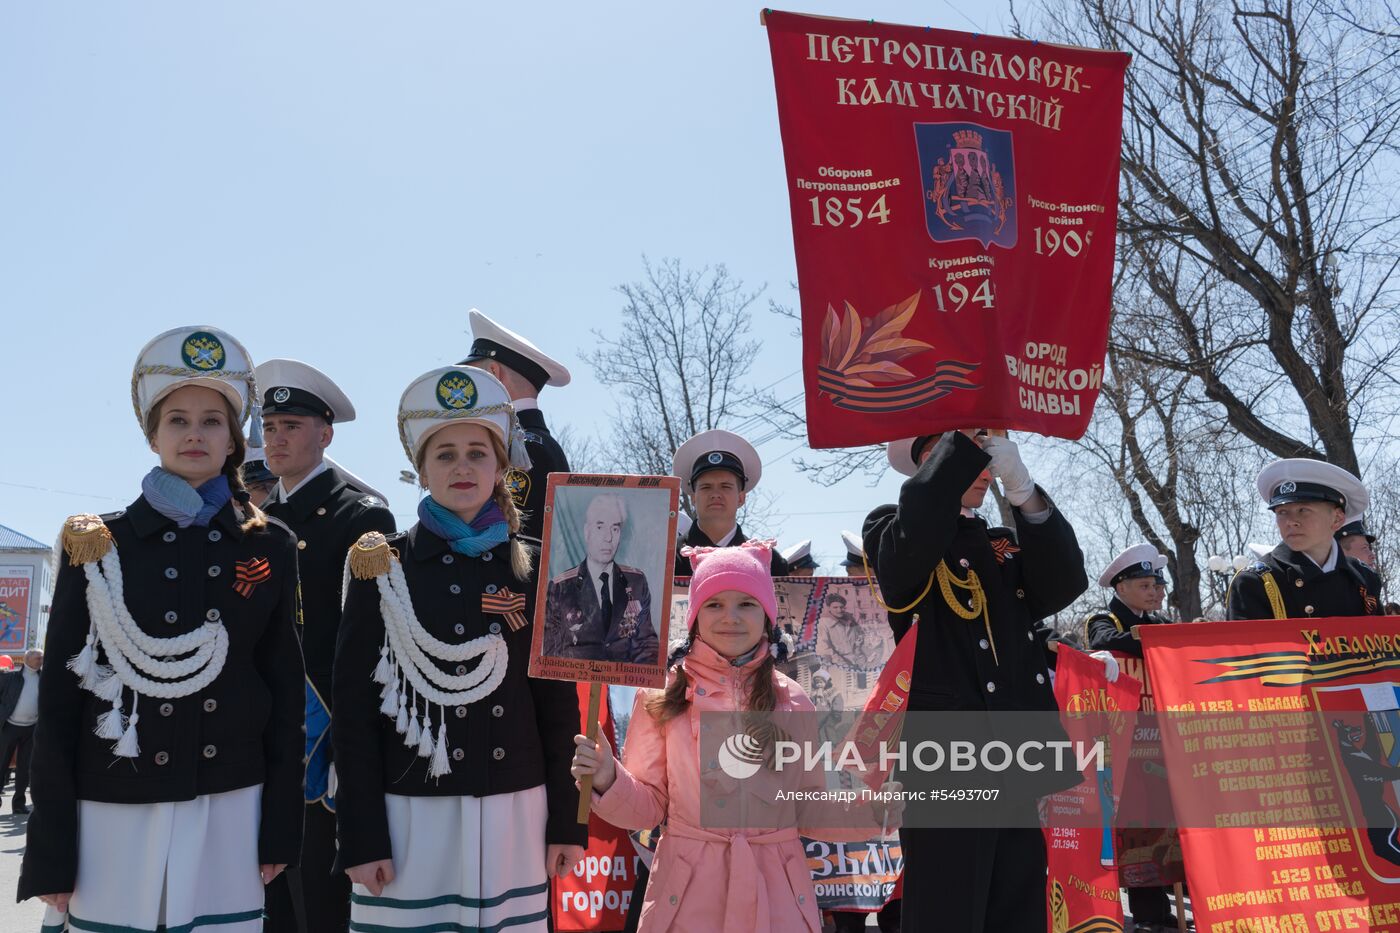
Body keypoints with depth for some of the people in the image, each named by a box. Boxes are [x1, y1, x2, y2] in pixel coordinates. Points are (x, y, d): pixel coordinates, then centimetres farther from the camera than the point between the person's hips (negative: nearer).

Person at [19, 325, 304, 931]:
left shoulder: (270, 548, 3)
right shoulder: (98, 546, 1)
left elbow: (286, 690, 5)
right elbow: (60, 697, 0)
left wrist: (280, 828, 2)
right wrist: (51, 850, -2)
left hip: (229, 811, 1)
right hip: (115, 812, -1)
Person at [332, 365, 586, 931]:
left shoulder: (533, 569, 3)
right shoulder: (384, 566, 0)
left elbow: (558, 702, 5)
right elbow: (354, 704, -2)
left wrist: (567, 822, 3)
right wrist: (360, 835, -6)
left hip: (512, 810, 2)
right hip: (411, 814, -1)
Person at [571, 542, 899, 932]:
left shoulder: (792, 702, 1)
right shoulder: (661, 695, -4)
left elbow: (809, 810, 7)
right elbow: (648, 805, -1)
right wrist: (608, 780, -20)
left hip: (774, 891, 2)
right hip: (687, 892, -1)